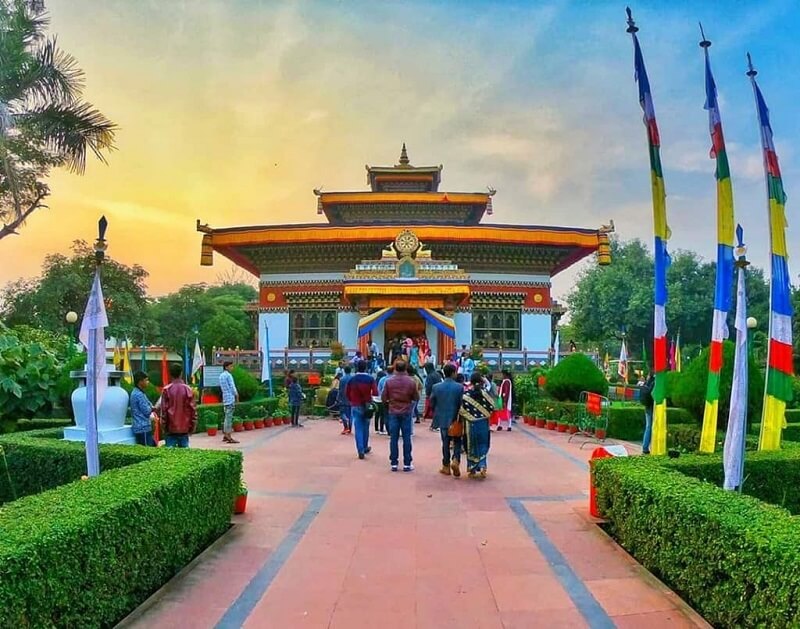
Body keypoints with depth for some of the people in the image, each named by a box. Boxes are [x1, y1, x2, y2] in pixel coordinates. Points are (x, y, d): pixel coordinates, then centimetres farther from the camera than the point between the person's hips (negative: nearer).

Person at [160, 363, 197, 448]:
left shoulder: (166, 390, -6)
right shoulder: (188, 389, -3)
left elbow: (164, 410, -5)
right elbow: (193, 409, -2)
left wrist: (163, 427, 3)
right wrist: (193, 426, 7)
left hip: (170, 428, -1)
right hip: (184, 428, 1)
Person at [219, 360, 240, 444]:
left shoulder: (221, 375, 15)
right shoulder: (228, 375, -10)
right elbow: (232, 387, -10)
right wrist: (237, 395, 3)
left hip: (225, 398, 9)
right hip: (230, 398, -9)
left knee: (226, 417, 13)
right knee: (229, 417, -9)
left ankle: (225, 435, 17)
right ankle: (229, 437, -10)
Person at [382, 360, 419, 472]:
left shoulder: (389, 381, -7)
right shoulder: (411, 381, -7)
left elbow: (383, 398, -2)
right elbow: (416, 397, 2)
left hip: (393, 412, 1)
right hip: (406, 412, -1)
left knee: (393, 439, 6)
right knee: (406, 438, 5)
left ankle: (394, 464, 8)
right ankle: (407, 464, 7)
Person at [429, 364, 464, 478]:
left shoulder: (436, 387, -6)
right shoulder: (459, 387, -11)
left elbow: (432, 404, 0)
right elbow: (462, 404, -9)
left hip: (442, 419, 2)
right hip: (456, 420, -2)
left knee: (445, 442, 13)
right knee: (457, 442, 13)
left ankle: (446, 466, 18)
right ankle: (456, 461, -7)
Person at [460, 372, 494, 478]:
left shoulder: (466, 394, -10)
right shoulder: (485, 392, -5)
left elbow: (462, 410, -13)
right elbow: (492, 407, -2)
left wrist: (464, 418, 6)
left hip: (470, 423, -1)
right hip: (483, 423, 1)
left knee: (472, 446, 9)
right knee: (482, 445, 14)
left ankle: (473, 470, 14)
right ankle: (482, 466, -3)